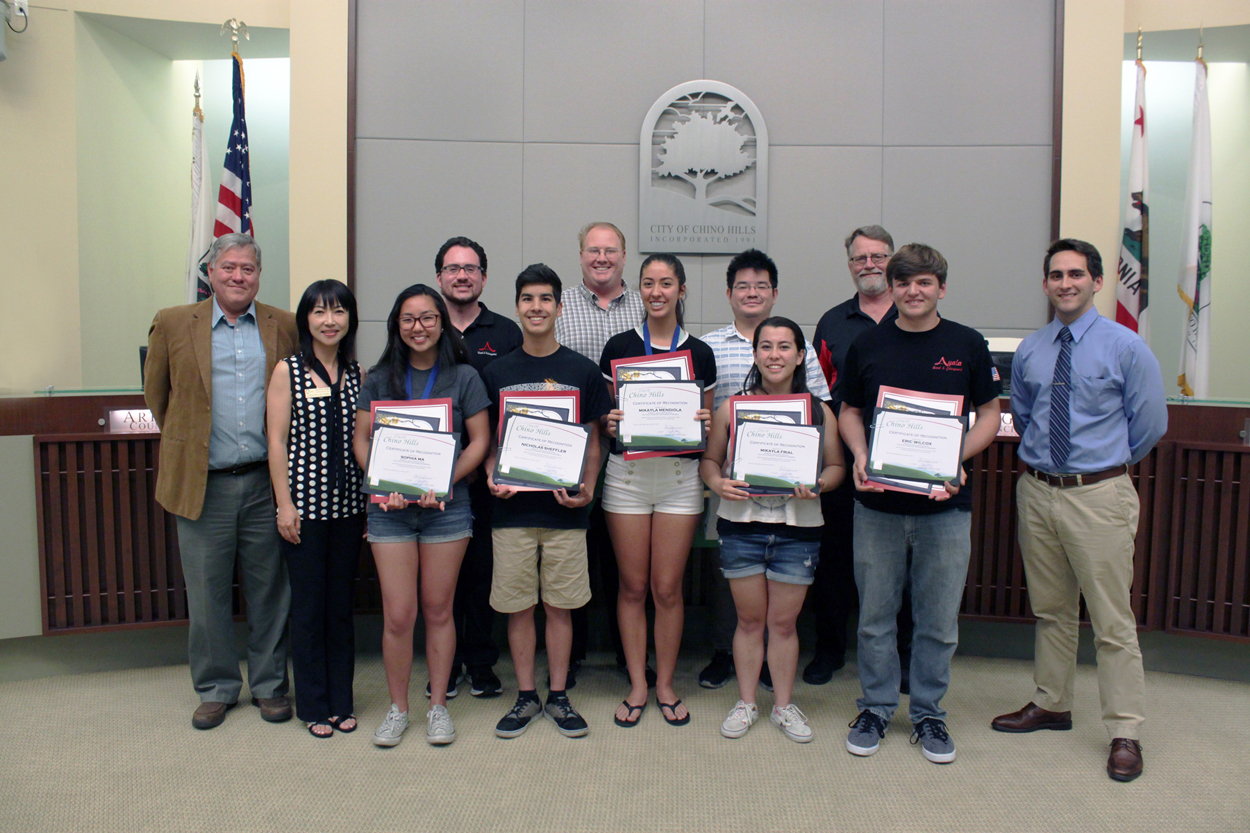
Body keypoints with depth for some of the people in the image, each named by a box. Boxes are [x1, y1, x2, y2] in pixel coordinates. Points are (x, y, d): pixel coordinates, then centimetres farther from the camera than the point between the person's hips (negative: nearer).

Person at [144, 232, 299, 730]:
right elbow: (156, 393, 13)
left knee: (270, 591, 9)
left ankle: (270, 684, 25)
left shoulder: (285, 327, 5)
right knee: (207, 594, 8)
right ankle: (216, 688, 25)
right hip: (203, 484, 0)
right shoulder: (173, 324, 3)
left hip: (265, 483, 0)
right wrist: (183, 442, 13)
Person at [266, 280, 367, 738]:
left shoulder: (358, 373, 8)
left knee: (342, 602, 11)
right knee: (308, 604, 5)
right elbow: (277, 442, -4)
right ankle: (313, 705, 19)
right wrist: (285, 504, -9)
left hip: (348, 503, 3)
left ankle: (341, 701, 23)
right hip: (305, 502, -3)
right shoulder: (288, 371, -2)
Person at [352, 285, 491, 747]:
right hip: (390, 508, 1)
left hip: (447, 507, -1)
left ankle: (438, 705, 23)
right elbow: (362, 440, 6)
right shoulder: (380, 379, 6)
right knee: (398, 616, 0)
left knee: (438, 609, 8)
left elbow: (479, 441, 1)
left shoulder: (464, 377, 2)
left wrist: (445, 482, -13)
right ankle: (397, 708, 18)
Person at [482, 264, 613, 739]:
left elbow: (593, 441, 6)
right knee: (518, 607, 7)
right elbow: (488, 441, 10)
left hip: (565, 509, -1)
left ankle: (558, 696, 21)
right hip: (512, 507, 1)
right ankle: (526, 697, 22)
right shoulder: (497, 373, 6)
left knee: (560, 607, 7)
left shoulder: (582, 372, 3)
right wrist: (492, 477, -8)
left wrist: (587, 488, -9)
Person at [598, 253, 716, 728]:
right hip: (628, 473, 0)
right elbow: (602, 416, 8)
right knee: (632, 586, 6)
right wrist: (609, 422, -13)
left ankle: (666, 686, 20)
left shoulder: (700, 352, 5)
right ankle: (637, 685, 20)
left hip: (679, 475, 0)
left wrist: (707, 422, -10)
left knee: (668, 588, 4)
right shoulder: (619, 347, 3)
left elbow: (709, 421, 11)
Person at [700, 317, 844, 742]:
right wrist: (717, 483, -12)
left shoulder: (818, 411, 1)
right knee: (750, 619, 10)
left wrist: (819, 485, -12)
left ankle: (784, 705, 26)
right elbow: (710, 459, 8)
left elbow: (836, 465, 8)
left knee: (784, 622, 9)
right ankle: (746, 702, 27)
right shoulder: (731, 407, 1)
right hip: (742, 525, 0)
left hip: (798, 528, 0)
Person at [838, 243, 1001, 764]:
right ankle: (876, 707, 26)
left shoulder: (967, 345, 2)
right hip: (877, 503, 1)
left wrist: (959, 459, -11)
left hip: (945, 504, 0)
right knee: (875, 615, 9)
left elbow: (989, 414, 6)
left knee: (938, 619, 9)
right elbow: (849, 411, 12)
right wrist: (860, 456, -7)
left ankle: (928, 712, 26)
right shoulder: (867, 345, 4)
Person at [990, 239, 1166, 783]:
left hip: (1099, 496, -4)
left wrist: (1110, 461, 9)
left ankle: (1124, 732, 11)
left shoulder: (1126, 347, -5)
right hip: (1036, 490, 5)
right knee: (1050, 609, 16)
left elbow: (1150, 422, 2)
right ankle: (1051, 704, 31)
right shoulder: (1029, 352, 8)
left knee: (1112, 619, 0)